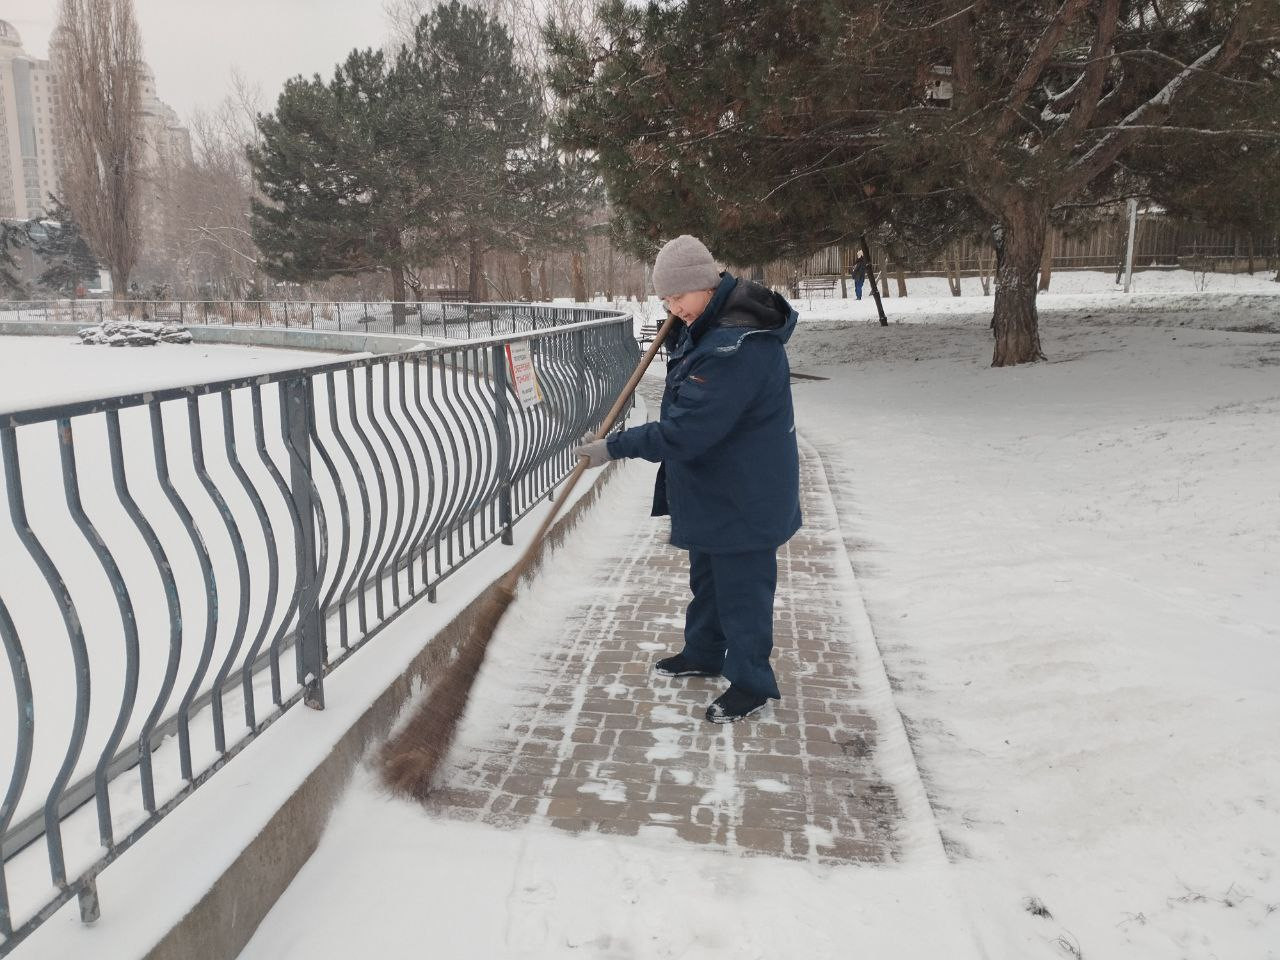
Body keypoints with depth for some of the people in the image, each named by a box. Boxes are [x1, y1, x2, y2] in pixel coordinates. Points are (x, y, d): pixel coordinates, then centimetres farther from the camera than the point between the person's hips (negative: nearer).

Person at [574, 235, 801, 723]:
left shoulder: (737, 346, -31)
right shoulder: (712, 325, 3)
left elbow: (687, 429, -32)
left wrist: (616, 447, -26)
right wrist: (680, 336, 4)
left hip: (744, 495, -10)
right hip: (712, 485, 11)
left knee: (741, 586, 4)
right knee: (706, 574, 24)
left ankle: (752, 684, 20)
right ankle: (703, 652, 43)